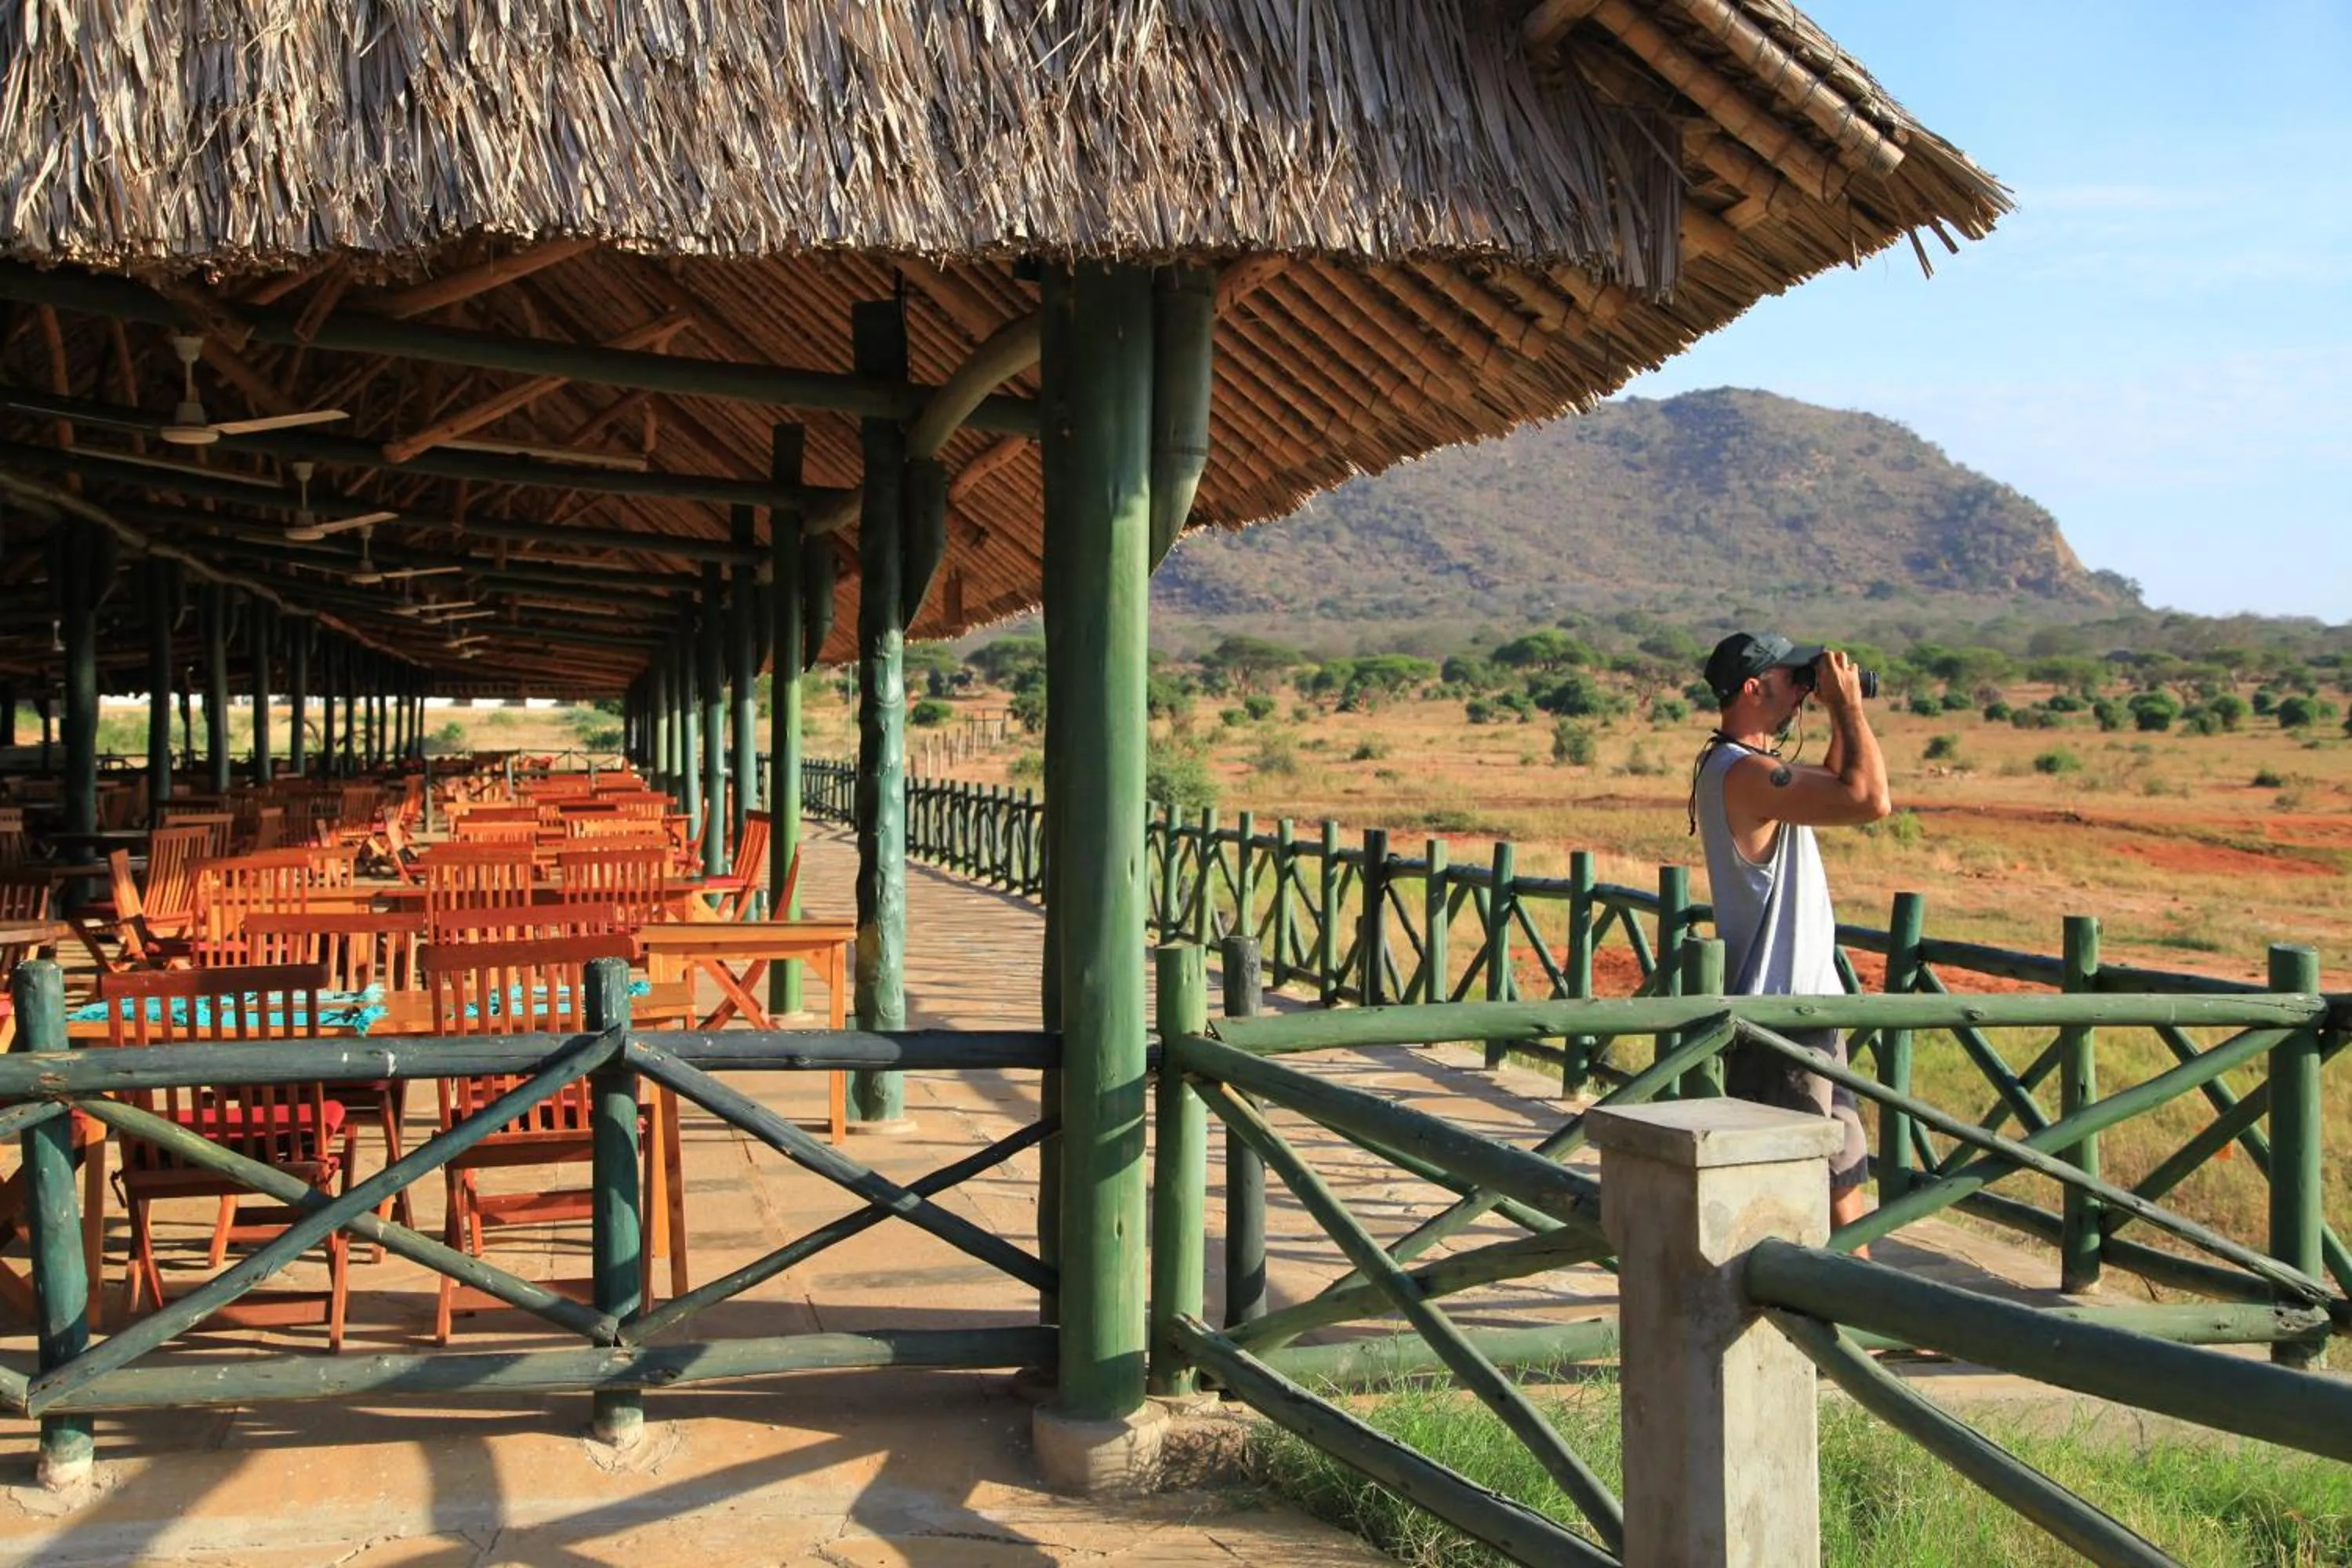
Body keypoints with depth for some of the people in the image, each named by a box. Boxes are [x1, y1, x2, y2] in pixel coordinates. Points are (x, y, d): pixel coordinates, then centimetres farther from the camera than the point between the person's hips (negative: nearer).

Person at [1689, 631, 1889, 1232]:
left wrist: (1839, 716, 12)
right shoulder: (1744, 772, -22)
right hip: (1777, 1008, -11)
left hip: (1806, 1001, 11)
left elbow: (1835, 786, 26)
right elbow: (1869, 800, -31)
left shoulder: (1745, 764, 12)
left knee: (1840, 1159, 21)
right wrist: (1847, 704, -19)